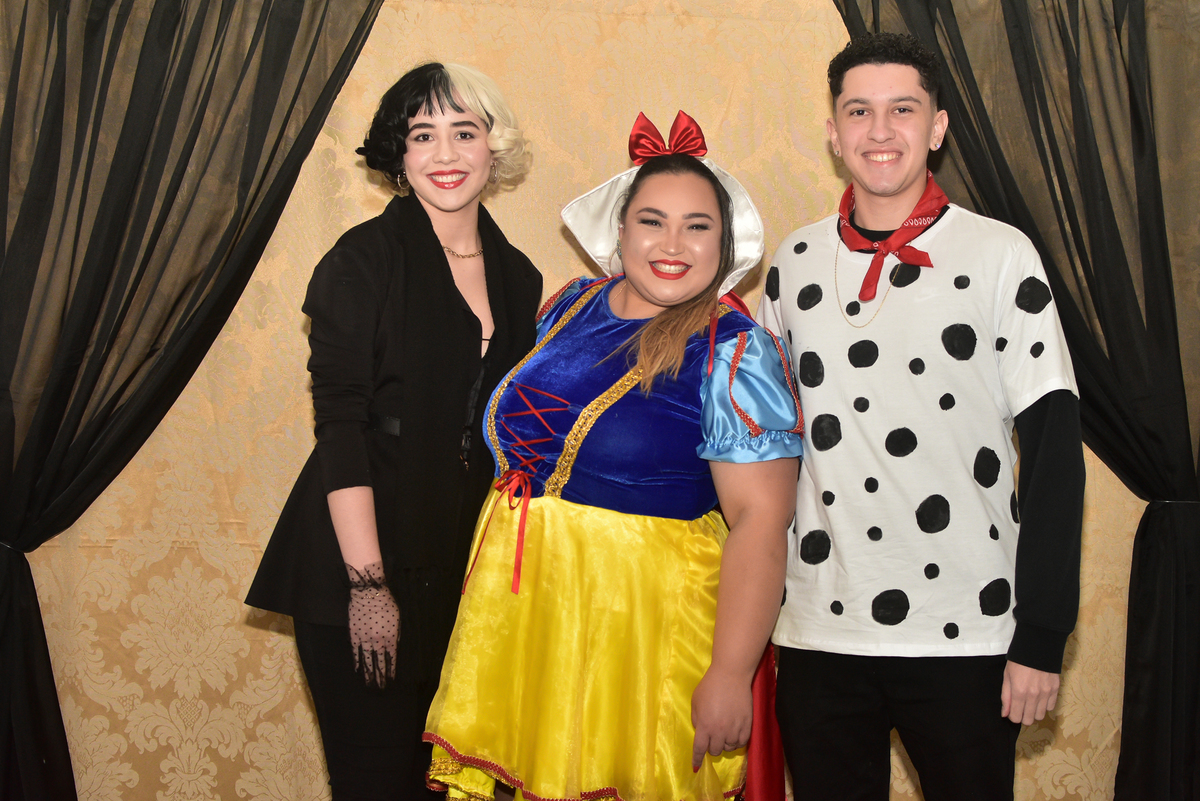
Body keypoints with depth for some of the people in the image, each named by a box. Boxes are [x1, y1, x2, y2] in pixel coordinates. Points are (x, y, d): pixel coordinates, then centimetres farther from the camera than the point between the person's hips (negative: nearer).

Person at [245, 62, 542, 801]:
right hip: (360, 563, -5)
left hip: (466, 568, 5)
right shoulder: (364, 261, -7)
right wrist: (367, 582, -16)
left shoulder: (518, 277, 9)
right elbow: (341, 427, -12)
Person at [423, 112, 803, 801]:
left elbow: (761, 522, -17)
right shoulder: (572, 306, 6)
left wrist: (729, 678, -20)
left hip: (643, 613, -5)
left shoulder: (734, 356, -13)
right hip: (521, 610, 6)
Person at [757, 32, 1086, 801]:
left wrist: (1043, 638, -9)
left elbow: (1054, 443, -5)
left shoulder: (1000, 255, -3)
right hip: (817, 631, 3)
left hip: (966, 636, -2)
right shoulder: (794, 263, 7)